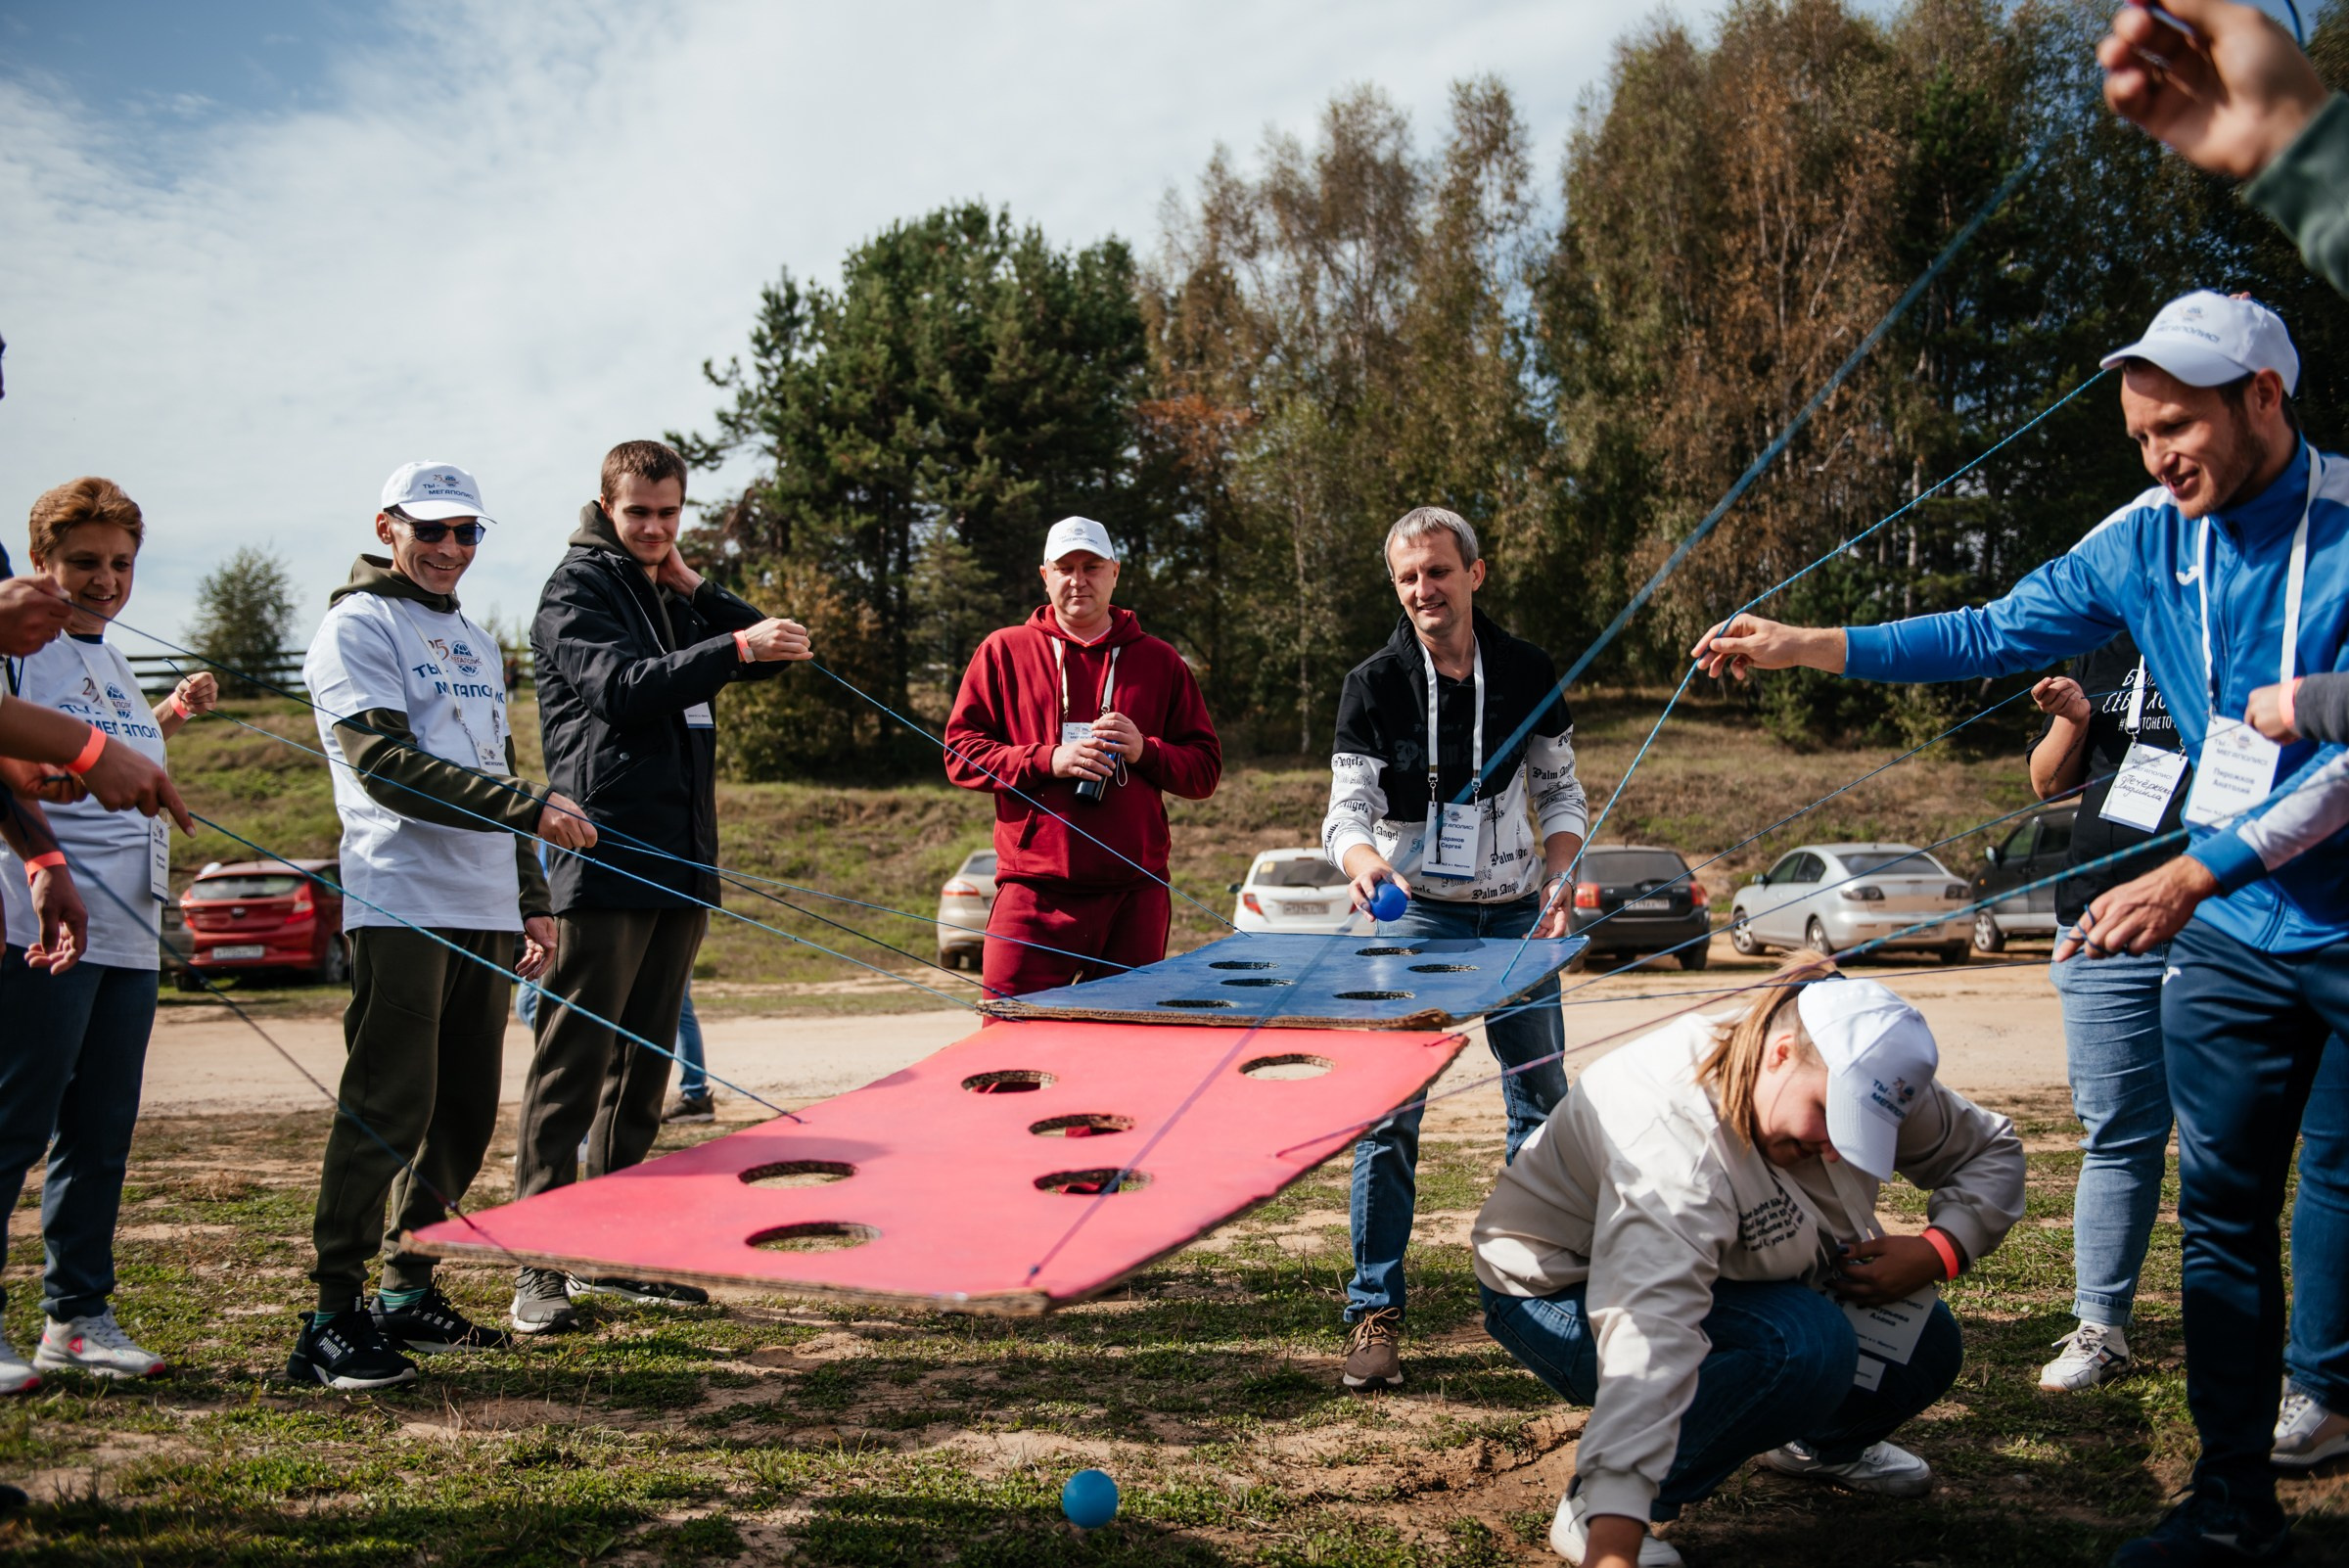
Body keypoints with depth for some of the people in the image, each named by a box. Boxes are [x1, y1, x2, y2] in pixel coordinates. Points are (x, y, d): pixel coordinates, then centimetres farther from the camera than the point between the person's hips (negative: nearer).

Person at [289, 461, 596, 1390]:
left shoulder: (476, 642, 23)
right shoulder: (358, 626, -2)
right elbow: (387, 765, -14)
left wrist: (533, 899, 21)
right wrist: (530, 807, -21)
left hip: (486, 913, 8)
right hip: (402, 905, -8)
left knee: (464, 1113, 8)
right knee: (388, 1108, -11)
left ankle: (406, 1292, 20)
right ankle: (332, 1319, -5)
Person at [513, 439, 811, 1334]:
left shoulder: (674, 597, 20)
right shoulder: (577, 589, -2)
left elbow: (769, 651, 14)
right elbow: (621, 686, -19)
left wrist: (694, 588, 3)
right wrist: (734, 648, -28)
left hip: (679, 865, 8)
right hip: (604, 863, -8)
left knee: (643, 1069, 11)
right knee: (571, 1069, -8)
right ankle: (539, 1270, -5)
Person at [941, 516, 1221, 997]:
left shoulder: (1160, 661, 13)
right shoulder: (1003, 651, 10)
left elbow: (1206, 769, 13)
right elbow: (960, 753, 4)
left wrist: (1144, 750, -7)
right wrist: (1048, 760, -10)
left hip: (1135, 893, 2)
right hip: (1034, 891, -1)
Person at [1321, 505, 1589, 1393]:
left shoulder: (1528, 675, 1)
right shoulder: (1373, 686, -6)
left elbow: (1561, 793, 8)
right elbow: (1347, 808, -10)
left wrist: (1557, 879, -9)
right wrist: (1363, 861, -33)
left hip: (1516, 918, 3)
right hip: (1413, 915, -3)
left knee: (1544, 1103, 9)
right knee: (1388, 1110, -11)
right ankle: (1376, 1313, -3)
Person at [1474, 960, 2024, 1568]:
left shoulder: (1845, 1078, -16)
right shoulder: (1677, 1135, -40)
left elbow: (1992, 1151, 0)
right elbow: (1650, 1332, -51)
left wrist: (1936, 1253, -19)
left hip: (1728, 1278, 8)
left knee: (1923, 1346, -5)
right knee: (1803, 1344, -32)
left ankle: (1816, 1441, 28)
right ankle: (1592, 1507, -19)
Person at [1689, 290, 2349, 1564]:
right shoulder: (2146, 541, 1)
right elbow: (1993, 636, 10)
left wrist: (2193, 874, -27)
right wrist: (1804, 646, 6)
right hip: (2229, 938, 5)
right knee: (2221, 1217, 9)